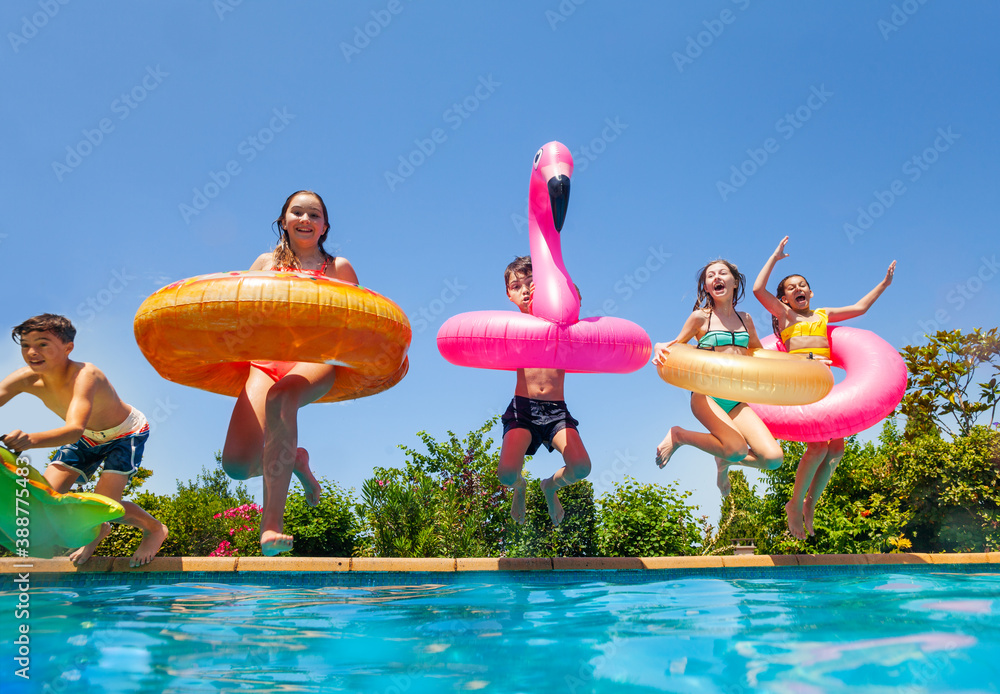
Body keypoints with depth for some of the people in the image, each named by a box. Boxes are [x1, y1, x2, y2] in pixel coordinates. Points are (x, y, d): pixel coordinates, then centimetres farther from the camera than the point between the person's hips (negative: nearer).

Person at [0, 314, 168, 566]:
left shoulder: (85, 375, -39)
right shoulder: (25, 379, -21)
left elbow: (75, 429, -54)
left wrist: (31, 440, -73)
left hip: (127, 433, -6)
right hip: (86, 438, 6)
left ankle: (155, 529, 12)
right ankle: (96, 529, 27)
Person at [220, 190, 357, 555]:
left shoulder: (339, 268, 20)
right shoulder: (267, 262, 23)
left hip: (316, 359, -2)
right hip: (267, 360, 2)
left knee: (279, 400, -40)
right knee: (237, 464, -18)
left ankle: (272, 523, -34)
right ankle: (294, 460, 17)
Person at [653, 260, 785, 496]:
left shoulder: (745, 319, 15)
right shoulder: (700, 317, 3)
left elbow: (758, 352, 29)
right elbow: (675, 346, 9)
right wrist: (660, 349, -15)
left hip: (737, 400, 4)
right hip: (706, 395, -4)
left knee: (773, 458, -15)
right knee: (738, 449, -27)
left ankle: (725, 460, 17)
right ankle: (679, 435, -1)